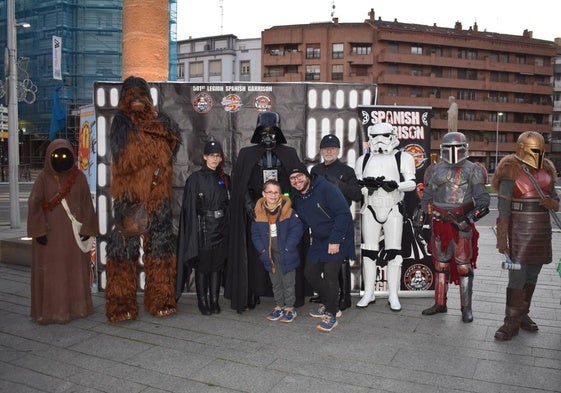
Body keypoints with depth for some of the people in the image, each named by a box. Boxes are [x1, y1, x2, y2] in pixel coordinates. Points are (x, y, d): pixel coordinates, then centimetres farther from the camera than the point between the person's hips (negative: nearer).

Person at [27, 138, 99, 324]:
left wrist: (86, 228, -3)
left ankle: (76, 307, 23)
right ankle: (49, 310, 12)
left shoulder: (78, 176, 2)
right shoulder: (43, 178, -3)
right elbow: (34, 204, -6)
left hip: (74, 232, 2)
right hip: (50, 232, -2)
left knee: (75, 269, 10)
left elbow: (86, 203, 2)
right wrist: (39, 231, -13)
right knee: (50, 272, 2)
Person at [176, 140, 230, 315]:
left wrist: (228, 227, 4)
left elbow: (230, 205, 12)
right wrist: (194, 231, -13)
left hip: (221, 228, 4)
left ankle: (214, 301, 16)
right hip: (203, 227, -4)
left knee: (217, 264, 7)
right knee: (202, 265, 2)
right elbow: (190, 208, -7)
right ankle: (203, 302, 11)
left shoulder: (225, 179, 10)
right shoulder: (195, 179, -3)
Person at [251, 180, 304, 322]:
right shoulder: (258, 212, -2)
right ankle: (279, 306, 31)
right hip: (269, 254, 4)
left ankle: (290, 308, 22)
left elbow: (297, 230, -15)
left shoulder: (288, 210, -14)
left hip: (286, 254, -4)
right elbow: (255, 234, 3)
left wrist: (288, 248, -19)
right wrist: (262, 250, -8)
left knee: (288, 282, 8)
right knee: (275, 282, 17)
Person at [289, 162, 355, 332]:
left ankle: (331, 315, 5)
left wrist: (335, 240, -23)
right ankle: (328, 304, 32)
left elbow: (343, 214, -22)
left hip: (337, 240, -8)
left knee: (330, 275, -13)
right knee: (310, 272, 10)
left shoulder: (326, 189, -19)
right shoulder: (297, 199, 5)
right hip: (318, 241, 8)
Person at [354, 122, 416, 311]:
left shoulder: (402, 158, 4)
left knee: (393, 252, -3)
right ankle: (368, 293, 13)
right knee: (369, 251, 4)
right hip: (371, 209, 3)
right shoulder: (364, 159, 14)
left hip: (393, 209, -2)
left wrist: (395, 185, -25)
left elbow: (412, 183, -6)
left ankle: (393, 296, 4)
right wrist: (365, 184, -12)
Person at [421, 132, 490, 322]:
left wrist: (476, 211, -21)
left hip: (462, 223, -4)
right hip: (439, 223, 4)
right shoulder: (435, 170, 12)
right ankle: (440, 303, 23)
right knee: (440, 263, 12)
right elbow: (427, 197, 16)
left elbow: (482, 196, -6)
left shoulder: (473, 170, 0)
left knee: (464, 266, 1)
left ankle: (466, 308, 11)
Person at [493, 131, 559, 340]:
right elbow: (503, 207, -12)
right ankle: (511, 323, 2)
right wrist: (502, 238, -17)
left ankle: (523, 314, 24)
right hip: (519, 228, -6)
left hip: (542, 228, 6)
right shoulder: (512, 170, -7)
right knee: (517, 276, -7)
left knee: (532, 275, 11)